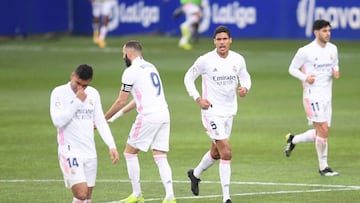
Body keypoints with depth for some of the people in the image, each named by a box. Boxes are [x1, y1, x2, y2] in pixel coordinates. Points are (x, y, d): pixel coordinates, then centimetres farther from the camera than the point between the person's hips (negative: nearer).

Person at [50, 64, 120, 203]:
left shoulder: (93, 94, 9)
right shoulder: (59, 93, -6)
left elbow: (101, 122, 14)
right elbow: (58, 121, -18)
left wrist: (111, 146, 4)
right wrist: (77, 102, -17)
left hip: (90, 153, 5)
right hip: (70, 152, -5)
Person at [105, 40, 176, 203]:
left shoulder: (131, 71, -5)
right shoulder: (150, 67, 20)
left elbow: (121, 101, -2)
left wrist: (104, 119, 10)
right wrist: (118, 114, 33)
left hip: (148, 116, -7)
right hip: (164, 115, 8)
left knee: (130, 152, 7)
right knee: (161, 157, 6)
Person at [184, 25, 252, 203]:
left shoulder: (238, 60, 0)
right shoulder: (205, 60, -12)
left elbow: (245, 77, 14)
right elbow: (188, 78, 0)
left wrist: (245, 88, -9)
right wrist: (198, 98, -12)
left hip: (229, 112, 6)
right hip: (212, 111, -6)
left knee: (216, 153, 20)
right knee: (226, 153, -15)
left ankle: (195, 174, 49)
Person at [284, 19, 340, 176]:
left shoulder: (332, 49, 7)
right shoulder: (305, 51, -10)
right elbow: (292, 69, -2)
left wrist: (336, 71, -1)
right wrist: (305, 77, -19)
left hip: (327, 95, 7)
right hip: (312, 95, -7)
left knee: (321, 133, 9)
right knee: (323, 130, -14)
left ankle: (293, 140, 33)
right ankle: (323, 167, -4)